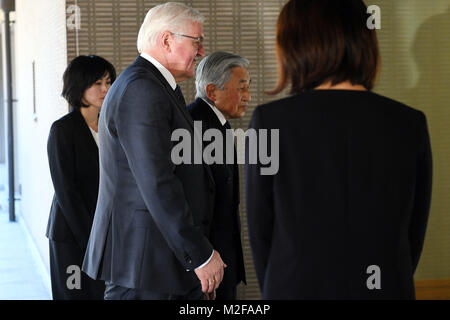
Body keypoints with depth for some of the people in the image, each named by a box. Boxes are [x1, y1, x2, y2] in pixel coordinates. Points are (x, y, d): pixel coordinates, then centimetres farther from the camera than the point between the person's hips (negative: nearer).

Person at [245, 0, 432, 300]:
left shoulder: (270, 121, -9)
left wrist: (275, 291, 9)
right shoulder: (411, 124, -3)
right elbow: (415, 232, 3)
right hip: (387, 289, 2)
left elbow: (260, 229, -3)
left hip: (296, 288, -2)